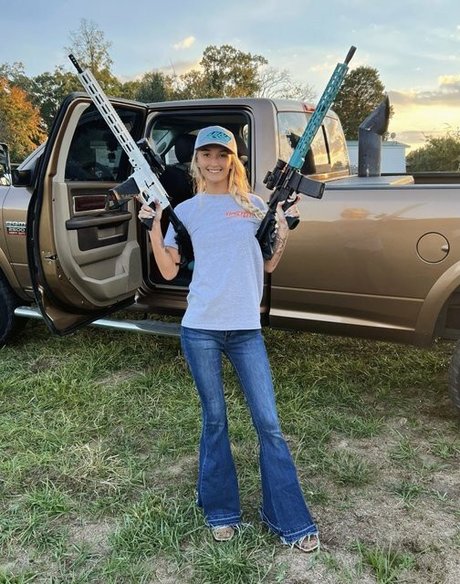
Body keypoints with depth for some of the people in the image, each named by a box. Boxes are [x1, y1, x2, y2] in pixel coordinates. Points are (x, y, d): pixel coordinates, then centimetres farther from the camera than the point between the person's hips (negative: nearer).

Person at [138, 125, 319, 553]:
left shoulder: (253, 206, 9)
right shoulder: (186, 211, 6)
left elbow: (269, 265, 11)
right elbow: (168, 270, 4)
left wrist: (284, 228, -4)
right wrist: (153, 225, -7)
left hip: (246, 328, 1)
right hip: (200, 329, -1)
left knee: (268, 424, 2)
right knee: (214, 420, 10)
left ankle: (289, 519, 16)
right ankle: (221, 511, 28)